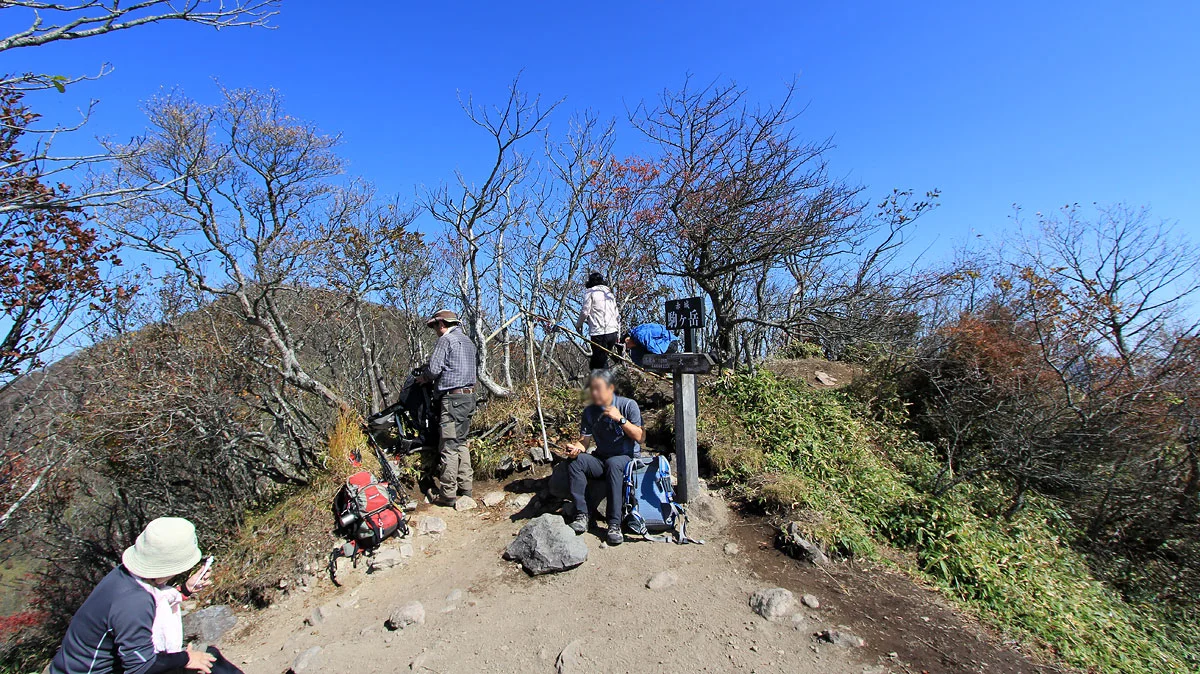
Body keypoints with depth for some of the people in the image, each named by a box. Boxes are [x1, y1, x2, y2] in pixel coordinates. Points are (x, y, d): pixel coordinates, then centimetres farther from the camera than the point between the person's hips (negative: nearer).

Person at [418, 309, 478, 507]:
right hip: (469, 396, 9)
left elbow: (434, 368, -14)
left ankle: (448, 494, -3)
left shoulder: (446, 339, -7)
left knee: (448, 446, -5)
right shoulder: (468, 341, 19)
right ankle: (465, 488, 18)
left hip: (453, 398, -9)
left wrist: (424, 378, 8)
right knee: (461, 443, 15)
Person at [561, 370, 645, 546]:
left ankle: (614, 524, -36)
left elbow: (640, 437, -12)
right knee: (576, 461, -24)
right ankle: (581, 515, -23)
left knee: (613, 463, -38)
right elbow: (585, 440, 3)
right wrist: (576, 448, -20)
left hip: (628, 458, -4)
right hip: (601, 460, 4)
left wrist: (620, 419, -22)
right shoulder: (589, 412, 5)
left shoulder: (628, 405, -6)